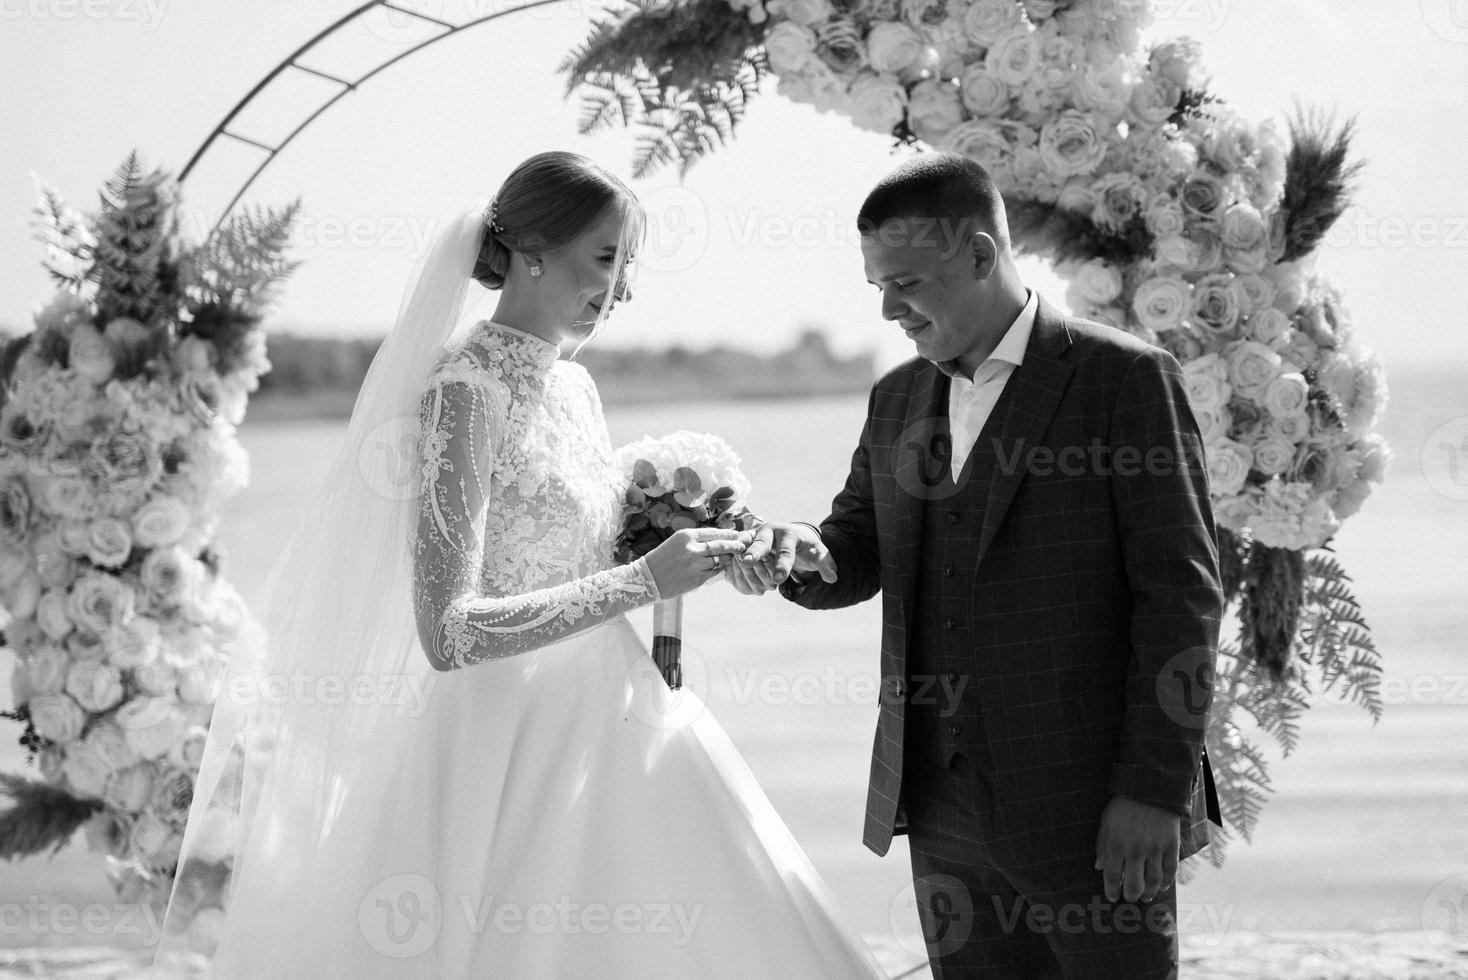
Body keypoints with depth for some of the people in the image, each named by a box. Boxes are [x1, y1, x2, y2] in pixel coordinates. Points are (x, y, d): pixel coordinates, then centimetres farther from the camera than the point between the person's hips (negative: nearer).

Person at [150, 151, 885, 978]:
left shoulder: (573, 385, 10)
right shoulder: (463, 392, -15)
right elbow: (448, 632, -23)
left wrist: (675, 539, 4)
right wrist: (644, 581, -23)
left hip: (607, 732, 8)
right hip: (511, 751, -8)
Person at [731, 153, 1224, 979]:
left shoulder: (1126, 380, -7)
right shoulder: (899, 399, 13)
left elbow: (1181, 592, -10)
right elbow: (862, 553, 15)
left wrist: (1154, 789, -15)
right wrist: (803, 554, -10)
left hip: (1092, 813, -6)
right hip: (947, 811, 6)